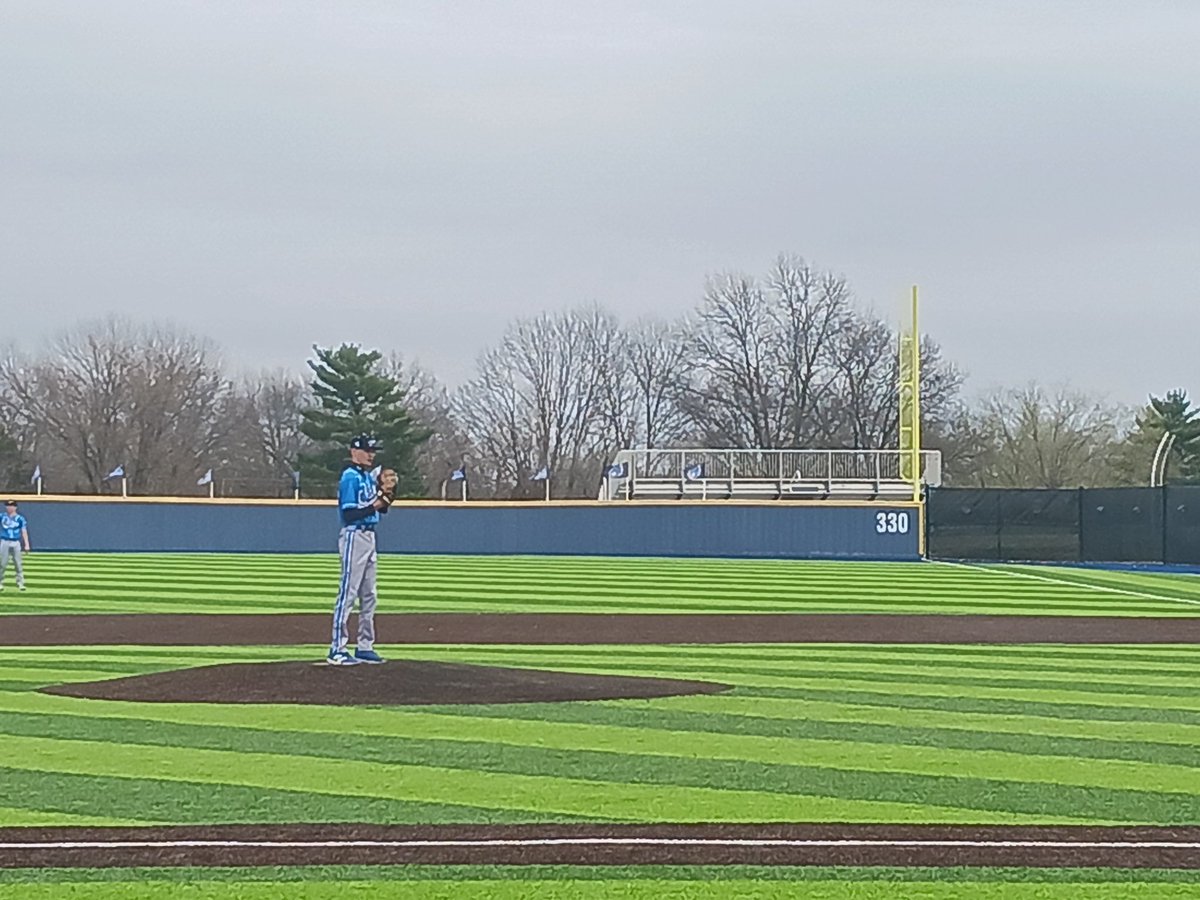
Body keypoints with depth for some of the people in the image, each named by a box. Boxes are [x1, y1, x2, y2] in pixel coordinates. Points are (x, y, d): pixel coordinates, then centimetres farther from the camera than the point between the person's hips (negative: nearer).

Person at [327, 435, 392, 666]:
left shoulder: (369, 477, 15)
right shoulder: (350, 477, -13)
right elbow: (349, 513, -19)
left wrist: (384, 503, -1)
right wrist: (374, 506, -21)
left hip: (369, 536, 10)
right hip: (354, 536, -10)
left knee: (369, 595, 12)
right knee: (348, 593, -10)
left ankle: (365, 647, 18)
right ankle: (337, 650, -10)